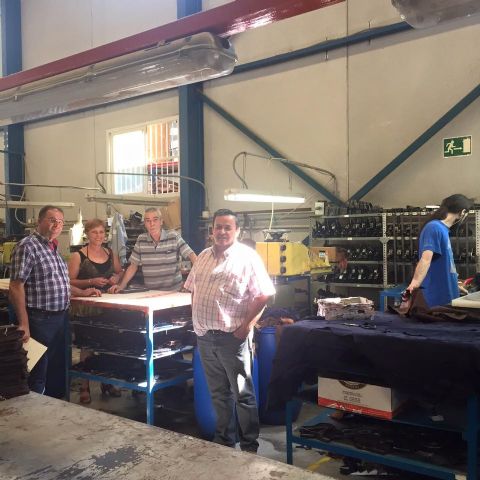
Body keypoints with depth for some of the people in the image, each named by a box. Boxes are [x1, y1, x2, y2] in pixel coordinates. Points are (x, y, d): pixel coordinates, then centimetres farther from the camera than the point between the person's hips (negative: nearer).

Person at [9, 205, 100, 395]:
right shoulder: (27, 246, -14)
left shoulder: (53, 248, 13)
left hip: (60, 318, 9)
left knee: (58, 370, 17)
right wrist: (24, 324, -24)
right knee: (38, 375, 2)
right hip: (39, 320, -9)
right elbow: (16, 287, -20)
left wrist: (82, 292, 14)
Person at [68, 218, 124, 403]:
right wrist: (91, 282, -18)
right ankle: (85, 387, 10)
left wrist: (117, 277, 0)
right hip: (86, 305, -4)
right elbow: (70, 281, -8)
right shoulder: (78, 256, -5)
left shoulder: (111, 253, 9)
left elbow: (120, 272, 22)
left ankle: (107, 382, 25)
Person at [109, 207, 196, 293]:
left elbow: (191, 256, -8)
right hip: (150, 292, 2)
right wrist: (121, 285, 0)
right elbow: (133, 265, 11)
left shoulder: (174, 236, -2)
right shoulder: (141, 240, 5)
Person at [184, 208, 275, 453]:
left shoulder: (247, 257, -8)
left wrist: (247, 325, -16)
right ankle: (223, 440, 33)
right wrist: (196, 319, 11)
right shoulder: (203, 256, 12)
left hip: (233, 337, -6)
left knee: (242, 394, 4)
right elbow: (193, 289, 19)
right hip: (205, 336, 6)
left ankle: (249, 446, 19)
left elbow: (263, 295, -11)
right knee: (218, 393, 18)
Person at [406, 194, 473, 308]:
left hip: (446, 295, 10)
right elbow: (426, 259, -31)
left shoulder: (443, 229, 14)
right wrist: (416, 282, -44)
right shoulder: (434, 228, -16)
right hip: (437, 298, -10)